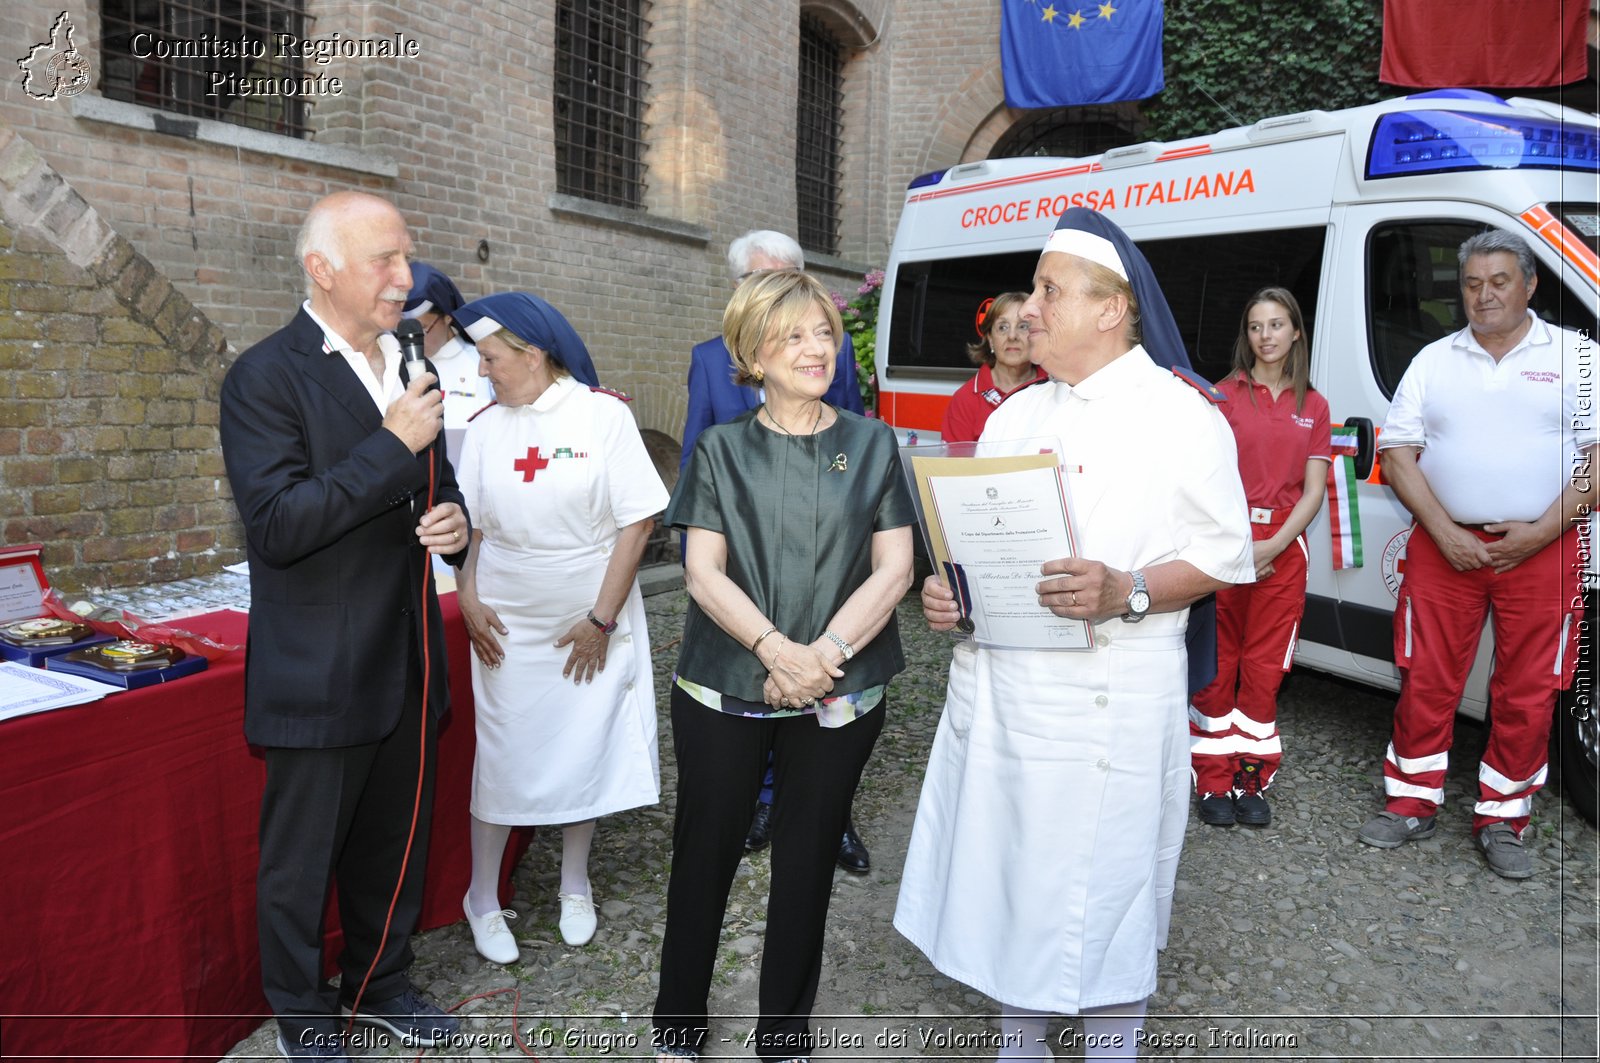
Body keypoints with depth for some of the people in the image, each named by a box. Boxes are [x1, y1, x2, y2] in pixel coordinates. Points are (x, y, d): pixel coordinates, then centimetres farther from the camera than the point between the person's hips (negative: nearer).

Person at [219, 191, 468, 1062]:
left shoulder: (404, 368, 9)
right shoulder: (266, 377, -14)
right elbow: (276, 523, -23)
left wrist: (455, 521, -3)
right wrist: (392, 444, -24)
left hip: (406, 667, 7)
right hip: (320, 678, -6)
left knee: (395, 846, 21)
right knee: (300, 862, 12)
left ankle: (379, 983, 42)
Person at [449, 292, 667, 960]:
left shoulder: (604, 414, -9)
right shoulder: (486, 427, 3)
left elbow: (637, 521, -10)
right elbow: (468, 524, 9)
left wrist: (601, 619, -12)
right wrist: (467, 598, -4)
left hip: (589, 626, -2)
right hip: (506, 625, 2)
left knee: (584, 752, 9)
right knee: (502, 757, 7)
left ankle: (574, 886, 31)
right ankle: (482, 899, 24)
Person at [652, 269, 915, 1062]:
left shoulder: (872, 445, 4)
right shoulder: (722, 449, 3)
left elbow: (893, 567, -3)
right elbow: (703, 572, -5)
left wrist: (825, 653, -16)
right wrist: (776, 650, -19)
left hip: (840, 695, 1)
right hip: (722, 689, 0)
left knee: (806, 862, 11)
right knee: (705, 853, 10)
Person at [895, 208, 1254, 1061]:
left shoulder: (1180, 416, -6)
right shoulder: (1015, 414, 14)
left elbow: (1224, 558, -7)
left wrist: (1126, 592, -23)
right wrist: (944, 590, -1)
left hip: (1105, 708, -6)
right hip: (996, 693, 6)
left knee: (1102, 902, 6)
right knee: (1004, 880, 16)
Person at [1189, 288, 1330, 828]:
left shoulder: (1313, 406, 10)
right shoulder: (1226, 394, 3)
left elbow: (1313, 491, 5)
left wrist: (1273, 546, -9)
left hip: (1282, 547, 2)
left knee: (1264, 667, 6)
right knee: (1218, 662, 1)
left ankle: (1253, 780, 18)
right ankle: (1214, 780, 11)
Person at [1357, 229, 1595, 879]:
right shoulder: (1434, 361, 9)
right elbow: (1397, 454, 3)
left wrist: (1541, 533, -12)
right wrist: (1446, 534, -8)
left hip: (1540, 551, -1)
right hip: (1443, 547, 1)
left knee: (1527, 694, 5)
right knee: (1426, 680, 5)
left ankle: (1501, 821, 19)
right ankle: (1413, 803, 19)